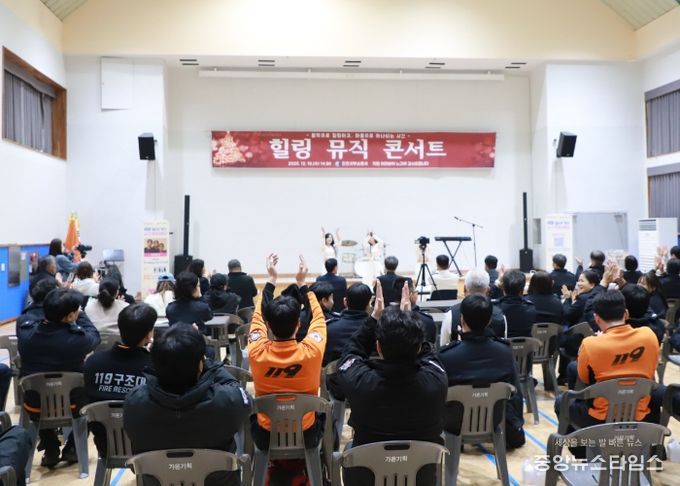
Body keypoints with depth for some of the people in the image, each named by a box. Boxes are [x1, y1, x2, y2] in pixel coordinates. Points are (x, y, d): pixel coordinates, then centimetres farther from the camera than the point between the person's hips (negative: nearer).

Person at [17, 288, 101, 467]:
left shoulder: (24, 332, -16)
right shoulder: (78, 338, -27)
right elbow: (94, 336, -1)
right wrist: (78, 314, 8)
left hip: (35, 407, 3)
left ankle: (51, 450, 36)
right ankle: (71, 448, 28)